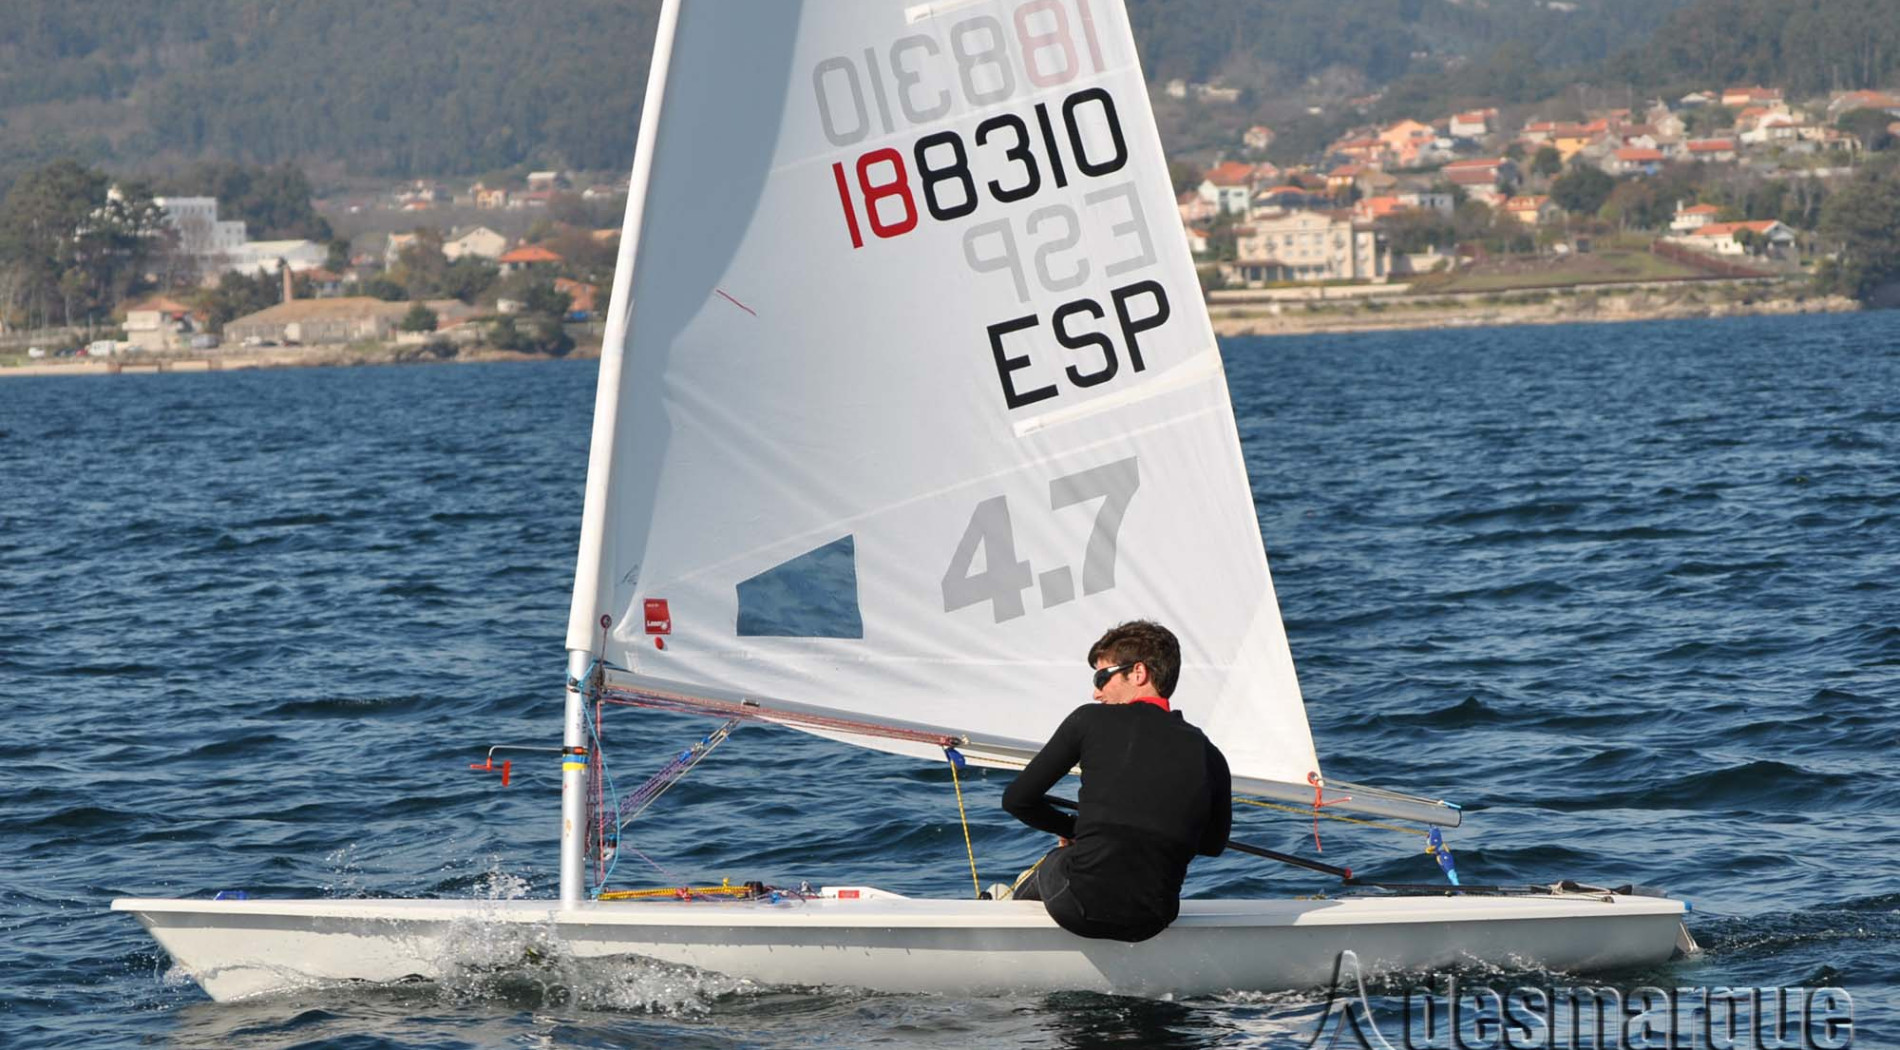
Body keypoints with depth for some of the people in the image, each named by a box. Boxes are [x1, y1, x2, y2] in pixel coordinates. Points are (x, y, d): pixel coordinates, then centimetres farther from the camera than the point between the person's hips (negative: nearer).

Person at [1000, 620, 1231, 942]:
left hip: (1082, 913, -3)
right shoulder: (1208, 755, 5)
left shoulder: (1091, 720, -2)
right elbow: (1213, 844, 19)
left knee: (1056, 860, 33)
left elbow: (1016, 800, 4)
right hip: (1152, 922, 3)